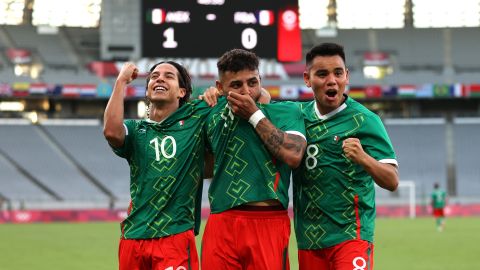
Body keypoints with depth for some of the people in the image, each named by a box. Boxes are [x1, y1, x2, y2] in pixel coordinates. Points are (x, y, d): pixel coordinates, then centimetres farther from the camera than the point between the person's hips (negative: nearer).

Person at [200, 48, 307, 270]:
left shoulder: (285, 111, 2)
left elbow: (293, 156, -15)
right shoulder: (216, 113, 15)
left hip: (268, 225, -4)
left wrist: (254, 114, -9)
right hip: (221, 224, 4)